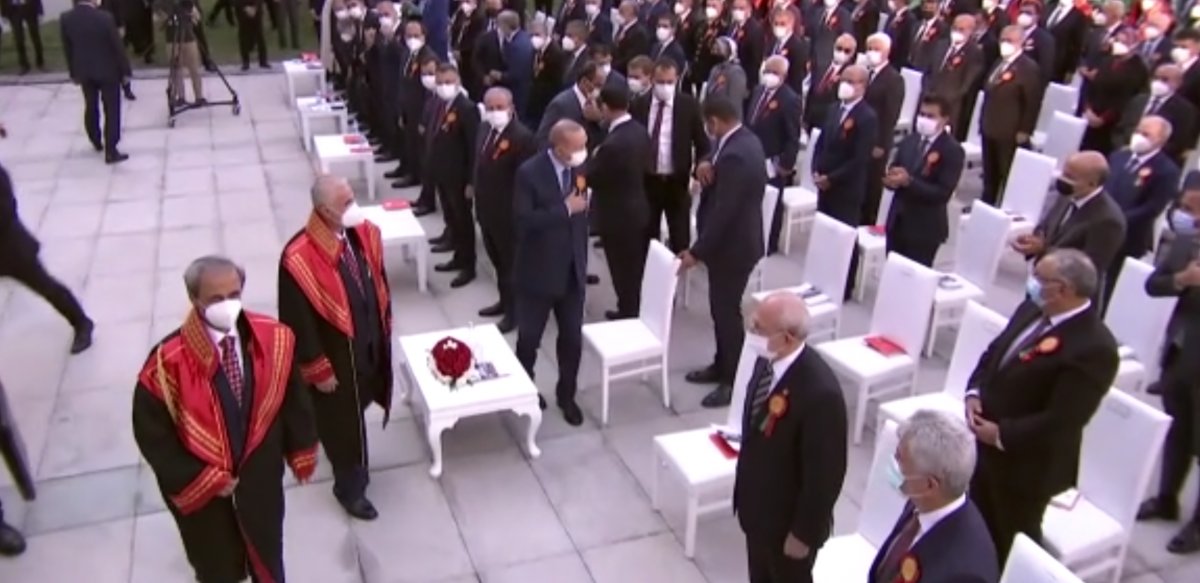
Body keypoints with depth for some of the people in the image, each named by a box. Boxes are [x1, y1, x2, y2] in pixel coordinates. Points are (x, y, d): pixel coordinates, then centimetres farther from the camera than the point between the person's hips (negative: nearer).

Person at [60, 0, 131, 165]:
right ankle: (110, 151, 3)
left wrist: (73, 73, 16)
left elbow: (67, 49, 4)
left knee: (91, 106, 22)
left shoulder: (65, 19, -6)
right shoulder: (104, 18, -21)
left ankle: (96, 141, 39)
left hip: (83, 71, 5)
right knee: (111, 110, 3)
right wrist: (125, 70, -3)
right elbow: (117, 46, -14)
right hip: (107, 70, -5)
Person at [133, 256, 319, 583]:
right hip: (201, 487, -2)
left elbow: (291, 396, -3)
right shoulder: (169, 360, -27)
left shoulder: (272, 337, -18)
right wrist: (199, 480, -16)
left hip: (260, 473, 3)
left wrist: (300, 451, 5)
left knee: (266, 551, 28)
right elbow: (152, 433, -17)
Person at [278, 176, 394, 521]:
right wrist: (318, 370, -14)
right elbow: (297, 323, -21)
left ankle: (350, 465, 56)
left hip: (371, 344, 6)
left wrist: (385, 329, 13)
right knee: (344, 423, 12)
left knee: (358, 407, 27)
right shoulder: (299, 257, -28)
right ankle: (350, 488, 36)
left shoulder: (364, 233, -8)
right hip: (334, 355, -6)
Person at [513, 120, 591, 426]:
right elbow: (524, 221, -25)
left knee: (572, 339, 11)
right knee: (529, 338, 10)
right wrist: (565, 209, -27)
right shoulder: (529, 172, -17)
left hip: (572, 272, 5)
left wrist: (582, 260, 14)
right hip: (538, 273, -4)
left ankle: (567, 395, 30)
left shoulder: (580, 168, 0)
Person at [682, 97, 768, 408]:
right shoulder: (742, 139, 6)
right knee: (722, 307, 20)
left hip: (732, 245, -10)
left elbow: (722, 212, -27)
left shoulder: (736, 155, -27)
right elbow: (715, 165, 14)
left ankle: (735, 380, 16)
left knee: (727, 310, 2)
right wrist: (704, 165, -12)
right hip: (729, 241, 10)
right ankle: (722, 365, 35)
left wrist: (696, 251, -21)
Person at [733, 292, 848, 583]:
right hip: (757, 505, 7)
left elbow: (825, 473, -25)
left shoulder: (821, 392, -34)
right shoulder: (767, 360, -8)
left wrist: (803, 533, -15)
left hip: (790, 518, -7)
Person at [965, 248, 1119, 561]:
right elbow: (994, 352, 11)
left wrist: (1003, 435, -20)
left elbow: (1061, 420, -27)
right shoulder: (1033, 310, 0)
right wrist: (974, 392, -6)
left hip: (1027, 463, -8)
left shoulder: (1094, 347, -27)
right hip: (986, 443, 8)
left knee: (1012, 545, 14)